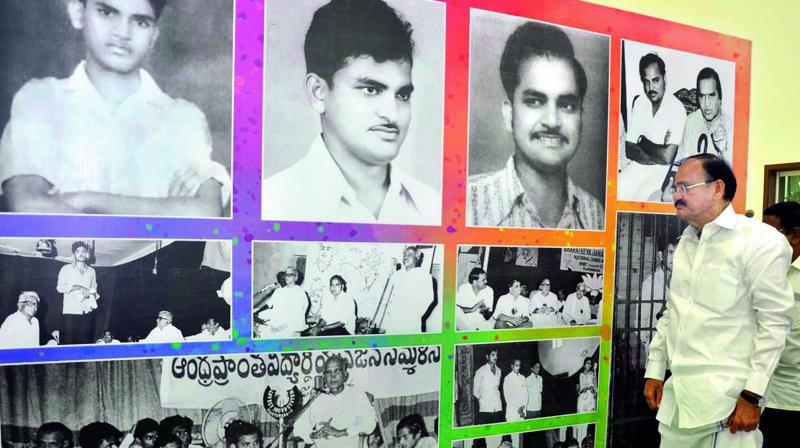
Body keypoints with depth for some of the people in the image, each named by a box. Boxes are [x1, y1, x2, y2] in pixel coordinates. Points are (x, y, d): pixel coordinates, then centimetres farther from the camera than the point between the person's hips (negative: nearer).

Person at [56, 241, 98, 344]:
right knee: (68, 341, -7)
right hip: (70, 312, -2)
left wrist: (91, 293, -3)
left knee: (84, 341, 0)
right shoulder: (66, 268, 8)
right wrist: (74, 287, -16)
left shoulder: (91, 271, 17)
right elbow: (59, 287, -2)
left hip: (86, 312, 2)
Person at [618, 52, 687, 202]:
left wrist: (643, 142, -6)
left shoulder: (677, 108, -15)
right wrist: (657, 157, -15)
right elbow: (629, 149, 1)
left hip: (663, 171, -4)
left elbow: (667, 156, -21)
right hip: (637, 166, 5)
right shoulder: (639, 102, 4)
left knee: (640, 200, -29)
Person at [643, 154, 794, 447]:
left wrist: (752, 396, -14)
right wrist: (655, 370, 13)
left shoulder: (760, 241, -9)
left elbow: (775, 322, -12)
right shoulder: (686, 241, 13)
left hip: (726, 400, -6)